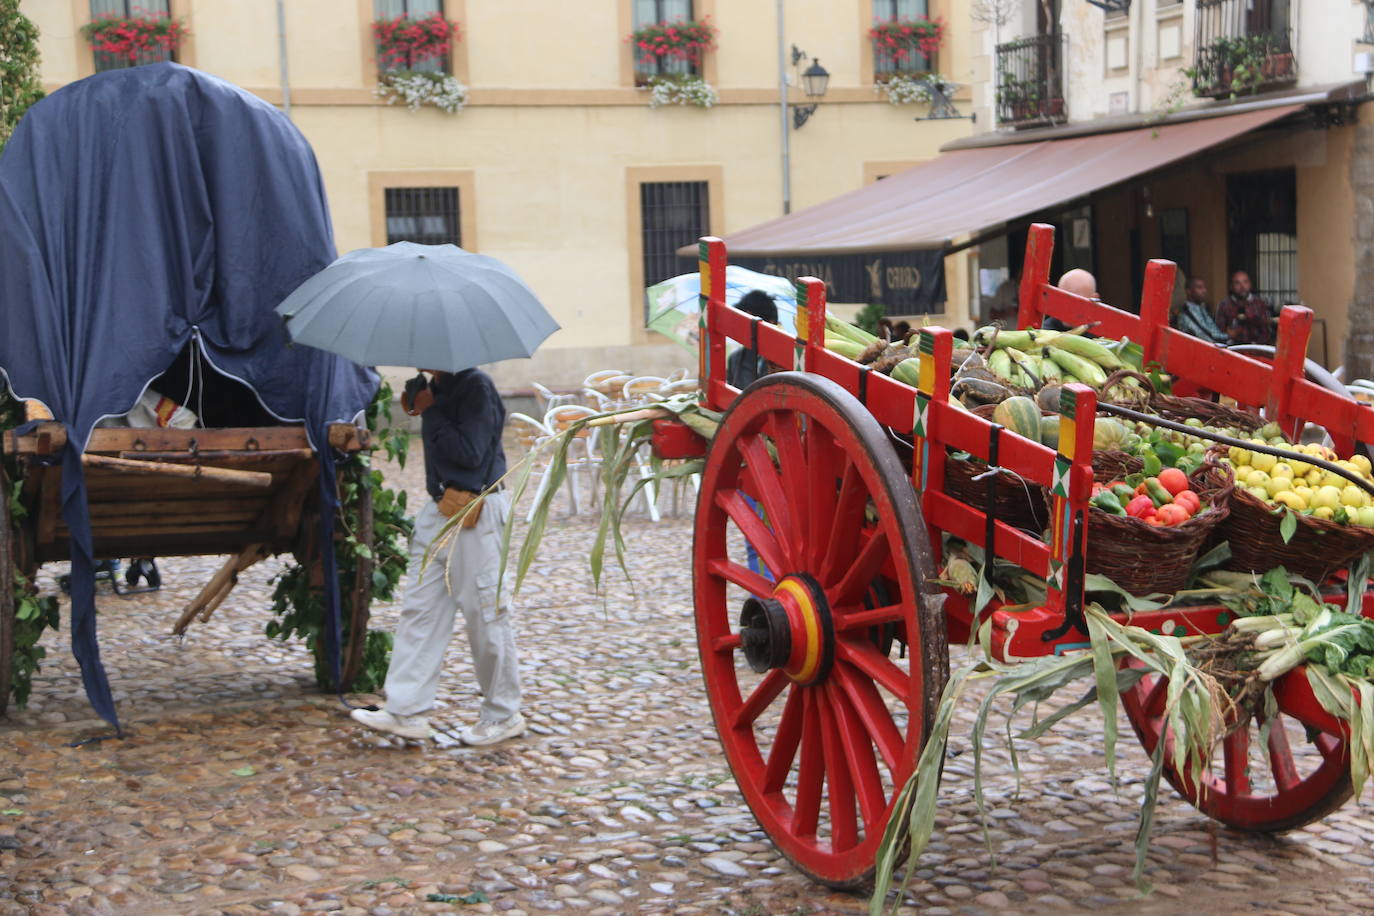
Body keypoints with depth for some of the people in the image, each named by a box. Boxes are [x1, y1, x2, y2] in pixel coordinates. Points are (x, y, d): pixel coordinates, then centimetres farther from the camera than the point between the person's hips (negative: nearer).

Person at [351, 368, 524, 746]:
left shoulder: (477, 387, -14)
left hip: (475, 512, -9)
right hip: (441, 507, 9)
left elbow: (469, 452, -22)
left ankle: (504, 715, 12)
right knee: (420, 608, 7)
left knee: (485, 610, -1)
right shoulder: (436, 386, 12)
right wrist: (417, 402, 6)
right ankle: (406, 711, 11)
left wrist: (430, 411, -14)